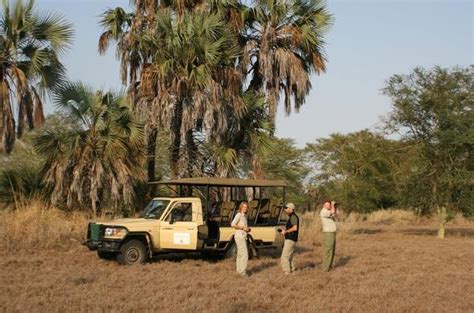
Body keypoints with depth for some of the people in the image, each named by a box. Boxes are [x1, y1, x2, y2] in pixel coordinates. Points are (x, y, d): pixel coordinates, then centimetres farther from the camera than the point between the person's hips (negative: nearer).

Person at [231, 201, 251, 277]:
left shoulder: (245, 216, 14)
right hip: (240, 236, -9)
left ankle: (239, 270, 25)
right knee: (245, 254, -10)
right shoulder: (238, 215, -12)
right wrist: (243, 228, -18)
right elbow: (233, 225, -21)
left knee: (240, 254, 16)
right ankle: (243, 271, -7)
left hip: (243, 237, 9)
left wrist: (248, 229, 6)